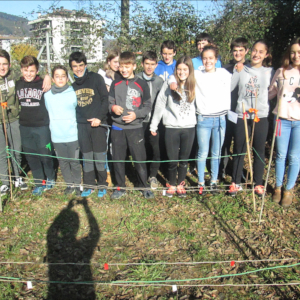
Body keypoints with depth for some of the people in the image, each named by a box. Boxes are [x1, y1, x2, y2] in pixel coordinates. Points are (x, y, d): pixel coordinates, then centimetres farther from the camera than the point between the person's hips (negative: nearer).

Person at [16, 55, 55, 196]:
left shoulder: (43, 84, -8)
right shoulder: (18, 84, 5)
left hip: (42, 126, -4)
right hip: (24, 126, 4)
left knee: (45, 155, 4)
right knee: (31, 156, 10)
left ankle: (50, 179, 29)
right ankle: (39, 183, 23)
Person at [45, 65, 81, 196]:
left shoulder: (73, 93, -4)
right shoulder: (47, 95, 2)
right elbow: (48, 112, 14)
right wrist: (53, 125, 10)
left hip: (72, 135, -2)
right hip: (56, 136, 2)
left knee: (75, 162, 6)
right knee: (63, 162, 13)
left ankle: (77, 184, 24)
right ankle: (69, 184, 29)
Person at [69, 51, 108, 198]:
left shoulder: (96, 78, -1)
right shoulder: (72, 84, 9)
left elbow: (105, 99, -4)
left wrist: (99, 117, -13)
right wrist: (76, 119, 6)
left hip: (98, 123, -3)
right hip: (81, 124, 3)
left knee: (100, 156, 1)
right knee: (86, 156, 8)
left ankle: (102, 185, 16)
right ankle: (89, 185, 21)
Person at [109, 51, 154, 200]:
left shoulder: (141, 84, 0)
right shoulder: (115, 84, 7)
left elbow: (148, 106, 2)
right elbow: (109, 102, 10)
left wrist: (136, 114, -15)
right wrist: (113, 107, -13)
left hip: (135, 127, -2)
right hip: (117, 127, 3)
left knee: (139, 158, 1)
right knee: (118, 158, 8)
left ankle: (144, 186, 19)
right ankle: (120, 187, 24)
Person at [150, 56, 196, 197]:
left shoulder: (194, 85, 3)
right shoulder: (169, 84, -3)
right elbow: (160, 105, 1)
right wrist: (153, 125, 4)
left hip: (189, 128, 2)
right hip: (172, 127, -2)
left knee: (184, 159, 11)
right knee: (172, 159, 4)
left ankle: (180, 184, 28)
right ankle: (171, 184, 25)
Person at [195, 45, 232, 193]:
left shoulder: (224, 73, 5)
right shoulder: (196, 75, 0)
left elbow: (228, 92, 12)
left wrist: (227, 110, 9)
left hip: (220, 119, 2)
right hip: (203, 119, -2)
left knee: (216, 153, 9)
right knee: (203, 153, 2)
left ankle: (214, 181, 24)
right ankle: (201, 182, 17)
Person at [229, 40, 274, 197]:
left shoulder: (270, 72, 5)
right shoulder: (241, 70, 3)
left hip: (261, 117, 1)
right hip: (242, 116, 0)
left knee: (259, 151, 9)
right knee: (239, 151, 6)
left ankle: (258, 184, 23)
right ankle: (235, 183, 20)